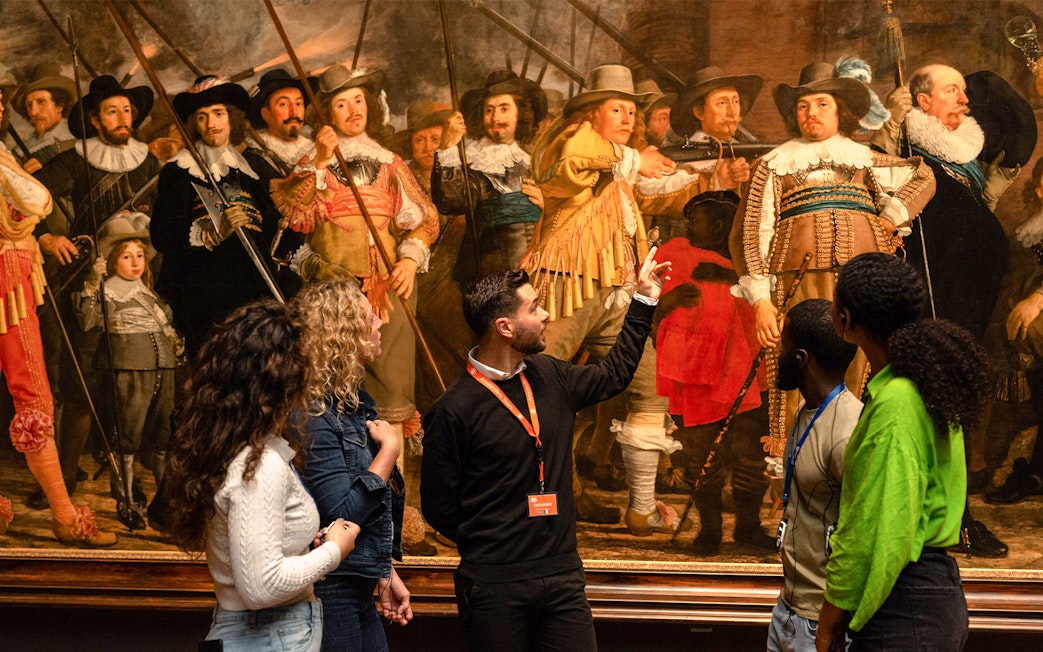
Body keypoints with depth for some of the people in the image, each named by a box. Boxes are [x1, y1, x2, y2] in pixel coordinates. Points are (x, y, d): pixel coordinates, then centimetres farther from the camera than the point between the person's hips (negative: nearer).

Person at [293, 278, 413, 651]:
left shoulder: (355, 403, 9)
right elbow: (343, 514, -23)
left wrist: (386, 575, 19)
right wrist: (389, 449, -15)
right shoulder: (313, 416, -20)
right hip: (329, 592, -9)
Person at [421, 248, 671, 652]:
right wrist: (490, 549, 0)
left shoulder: (550, 377, 7)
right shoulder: (454, 409, -12)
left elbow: (613, 375, 25)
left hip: (562, 575, 5)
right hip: (495, 586, -5)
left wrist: (644, 300, 26)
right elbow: (438, 505, -6)